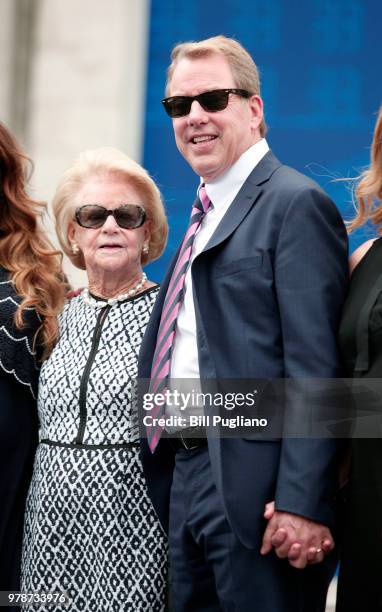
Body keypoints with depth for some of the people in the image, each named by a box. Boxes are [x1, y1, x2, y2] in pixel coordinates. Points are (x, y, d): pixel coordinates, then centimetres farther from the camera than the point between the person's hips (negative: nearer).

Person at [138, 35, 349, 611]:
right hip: (185, 477, 9)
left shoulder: (296, 203, -8)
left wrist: (302, 502, -22)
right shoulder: (204, 215, 20)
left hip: (253, 489, -9)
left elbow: (314, 365, -17)